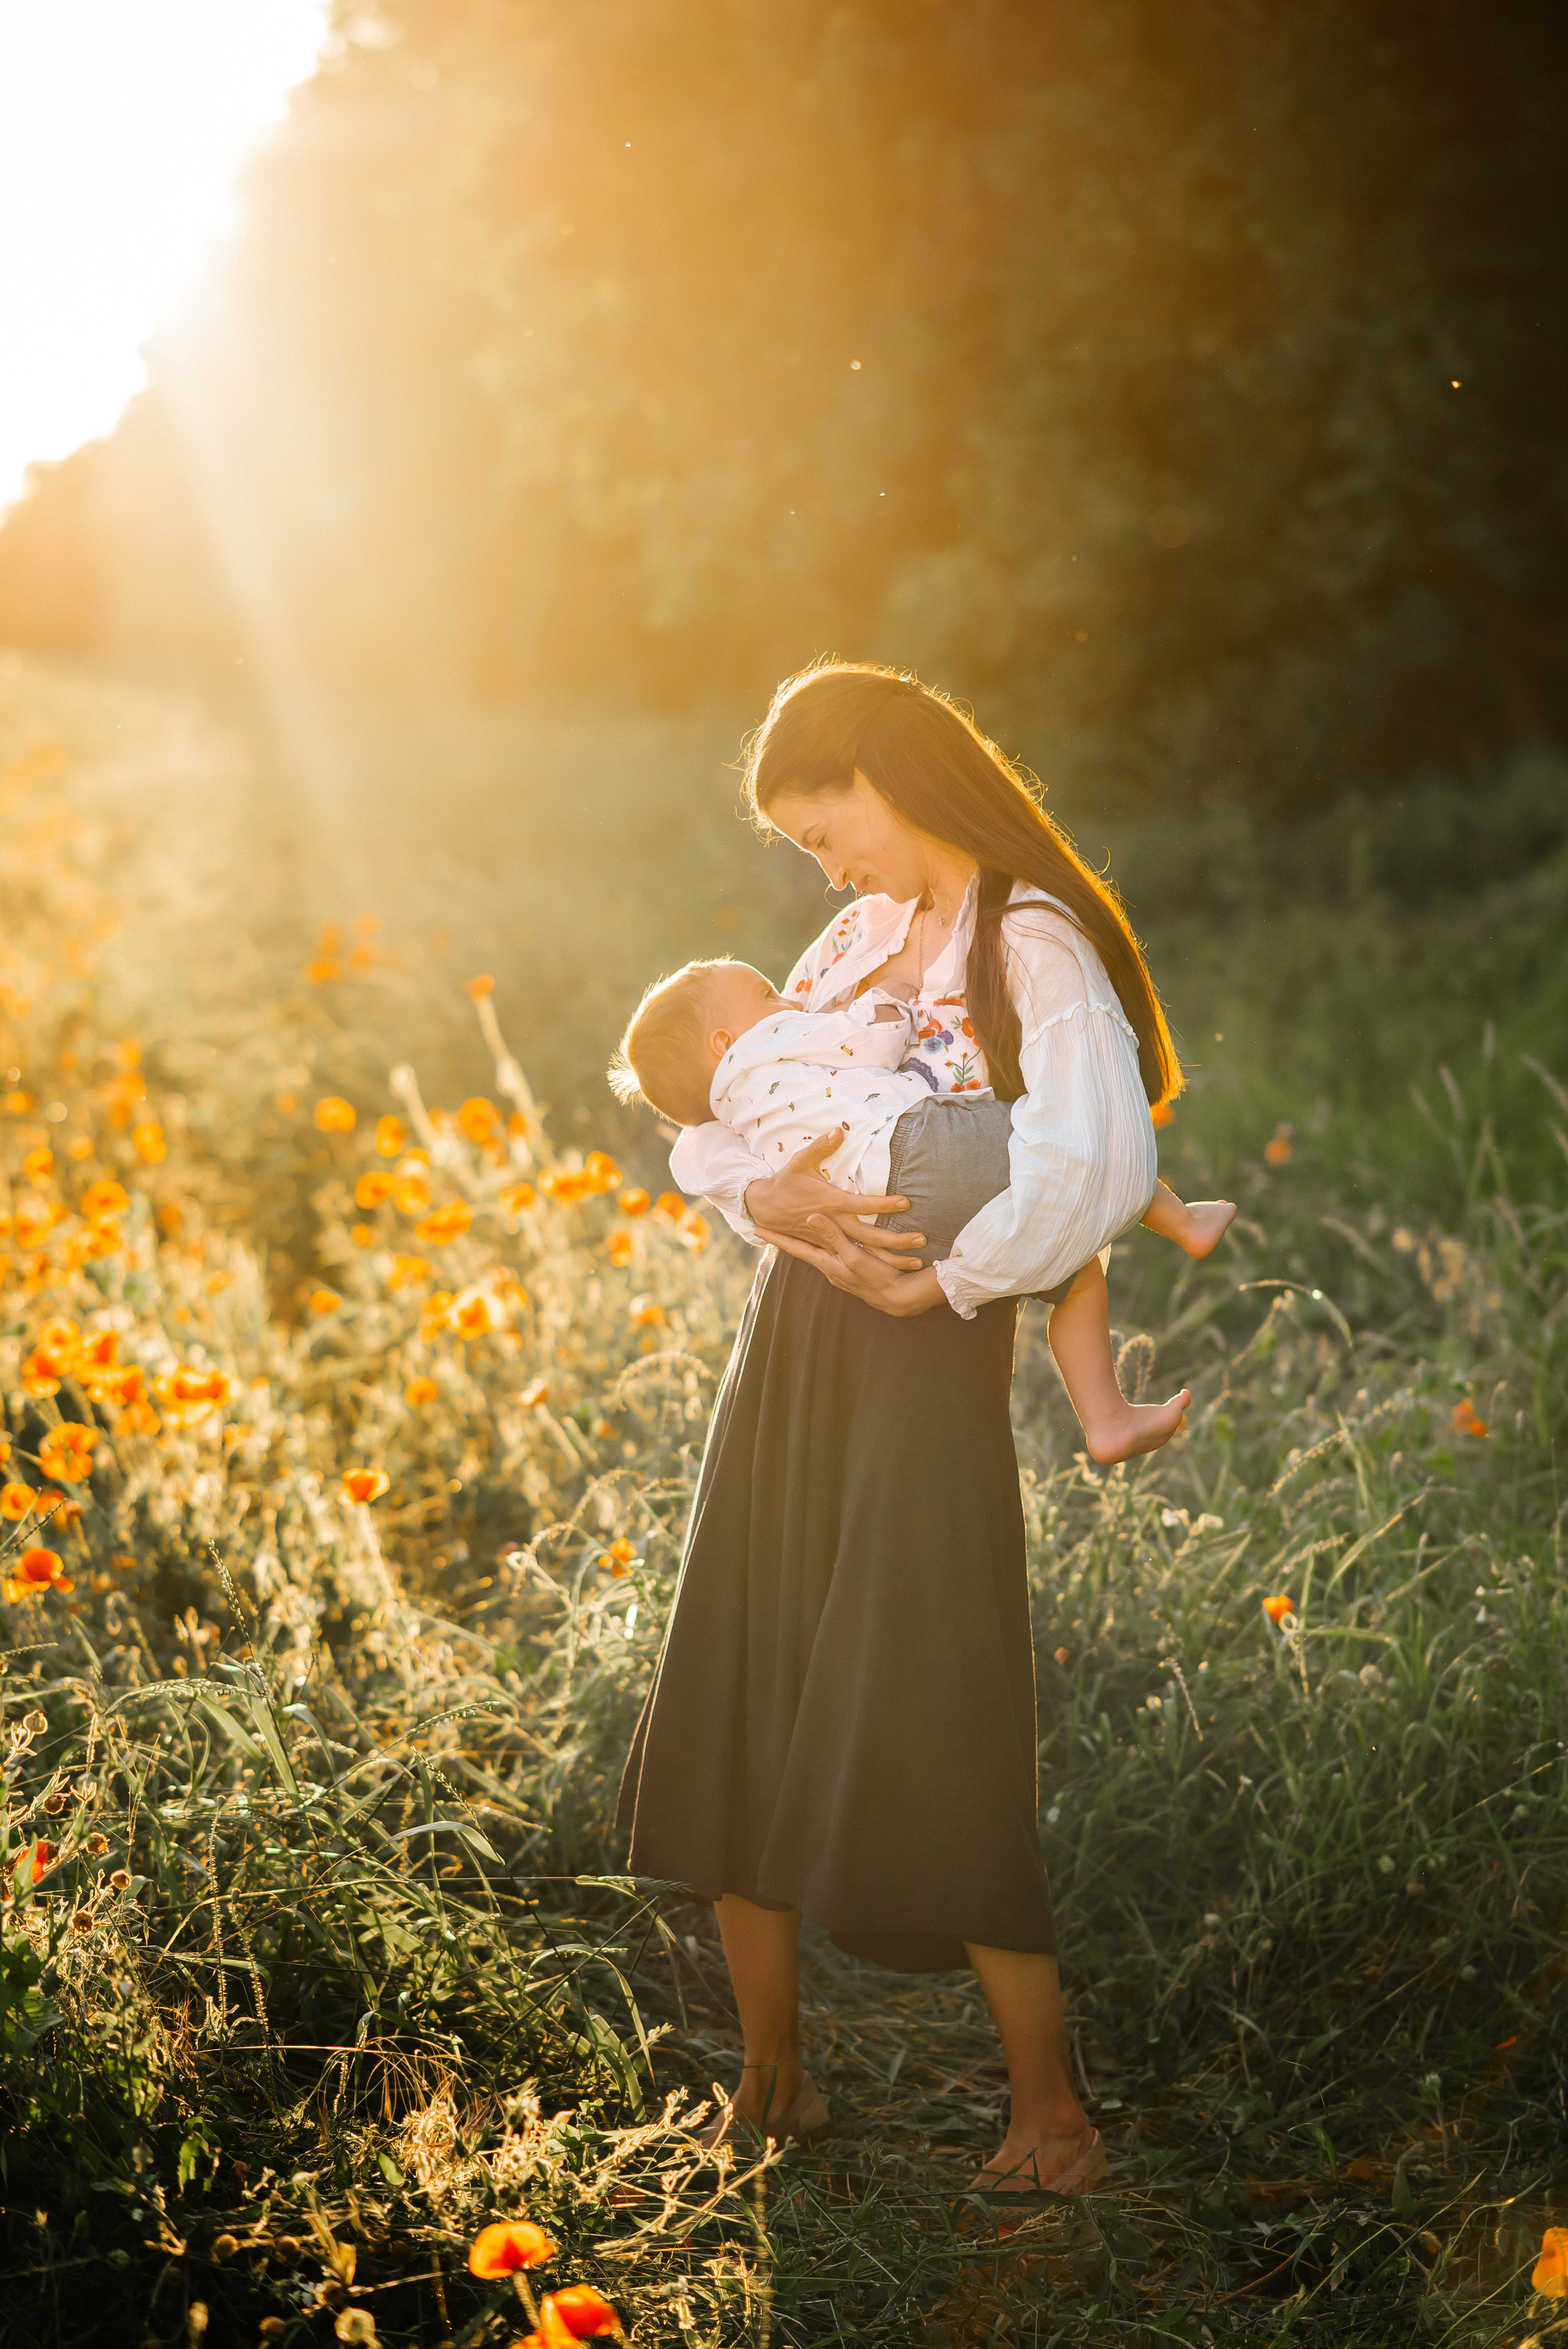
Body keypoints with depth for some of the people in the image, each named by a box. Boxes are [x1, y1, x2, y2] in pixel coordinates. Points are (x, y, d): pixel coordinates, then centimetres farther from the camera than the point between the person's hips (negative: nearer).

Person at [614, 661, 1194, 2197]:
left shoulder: (1032, 945, -11)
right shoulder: (864, 936, 14)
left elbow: (1100, 1169, -28)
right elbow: (707, 1126, 11)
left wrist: (939, 1281, -18)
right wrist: (763, 1195, -10)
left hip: (925, 1375, -8)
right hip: (786, 1358, 8)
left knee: (929, 1749, -6)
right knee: (730, 1722, 11)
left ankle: (1047, 2113, 9)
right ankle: (770, 2074, 26)